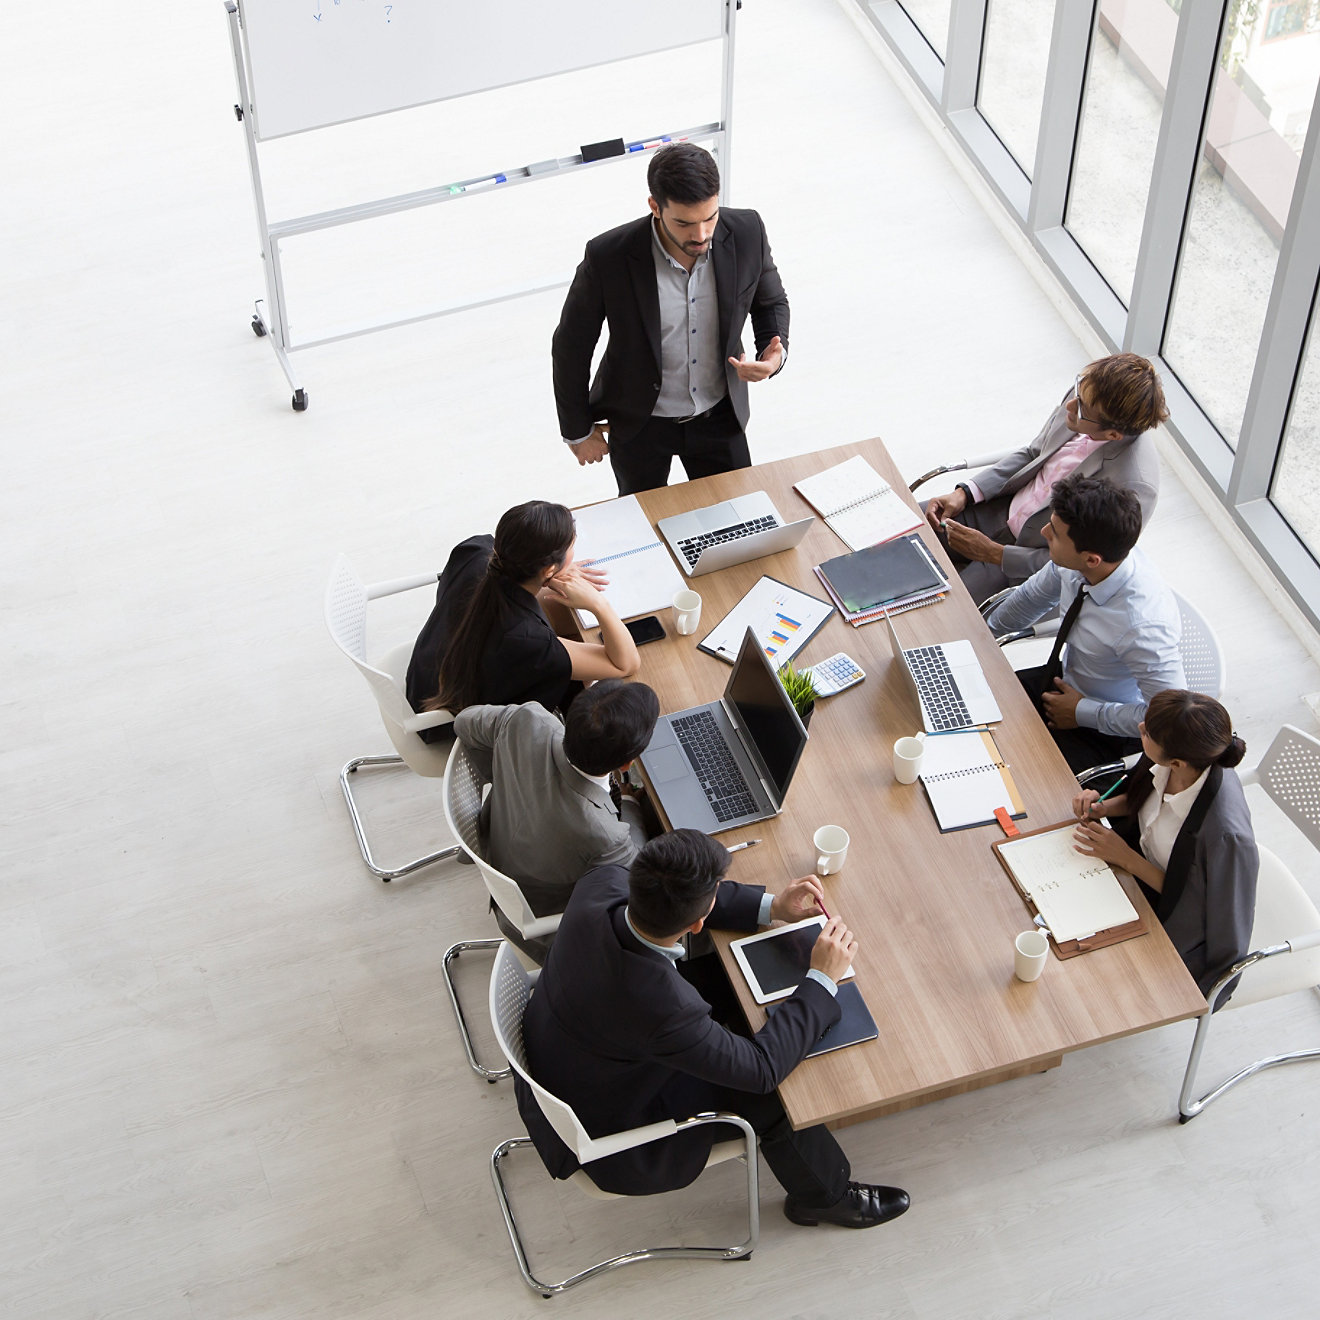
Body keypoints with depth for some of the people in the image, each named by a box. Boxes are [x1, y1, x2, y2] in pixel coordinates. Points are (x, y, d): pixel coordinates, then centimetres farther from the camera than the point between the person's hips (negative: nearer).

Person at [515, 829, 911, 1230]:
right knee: (772, 1097, 1)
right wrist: (822, 979, -19)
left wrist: (772, 907, -4)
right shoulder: (662, 1006, -43)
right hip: (605, 1124, -7)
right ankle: (825, 1194, 32)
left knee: (723, 973, 13)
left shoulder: (602, 882, -26)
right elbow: (760, 1068, -26)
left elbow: (669, 898, -1)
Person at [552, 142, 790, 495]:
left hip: (720, 414, 2)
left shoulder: (746, 232, -21)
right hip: (639, 425, -2)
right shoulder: (608, 257, -29)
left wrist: (773, 354, -19)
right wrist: (578, 431, -3)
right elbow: (571, 347, -13)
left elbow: (771, 303, 2)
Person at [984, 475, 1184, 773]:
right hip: (1065, 678, 7)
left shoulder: (1143, 625, -40)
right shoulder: (1073, 561, -19)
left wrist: (1083, 713, -22)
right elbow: (1033, 596, 5)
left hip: (1105, 734, -7)